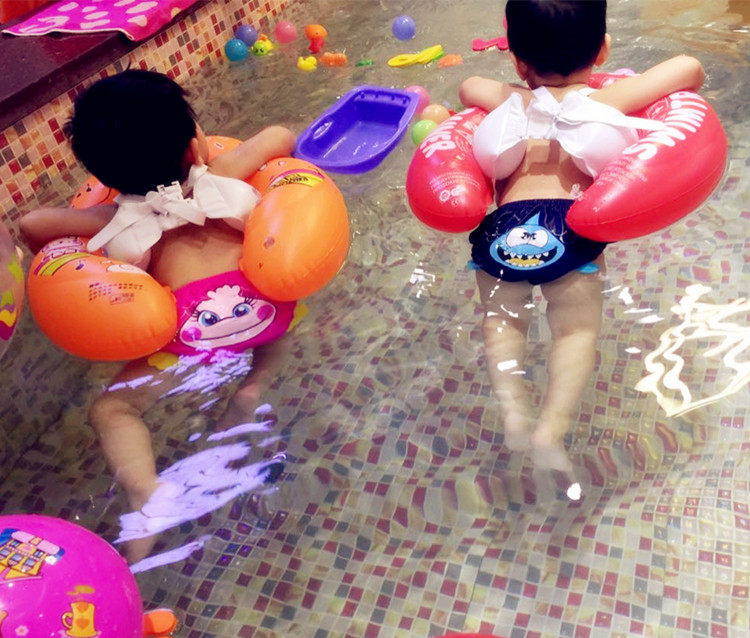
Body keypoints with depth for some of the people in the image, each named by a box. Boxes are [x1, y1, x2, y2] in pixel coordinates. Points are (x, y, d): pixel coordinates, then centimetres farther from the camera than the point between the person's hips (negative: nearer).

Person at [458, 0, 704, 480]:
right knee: (578, 329, 4)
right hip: (571, 226, -2)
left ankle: (513, 410, -4)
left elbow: (468, 86, 43)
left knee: (502, 319, 17)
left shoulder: (512, 102, 24)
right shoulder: (608, 101, 16)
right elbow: (688, 67, 14)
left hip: (503, 227, 2)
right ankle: (552, 430, -15)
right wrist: (673, 100, 35)